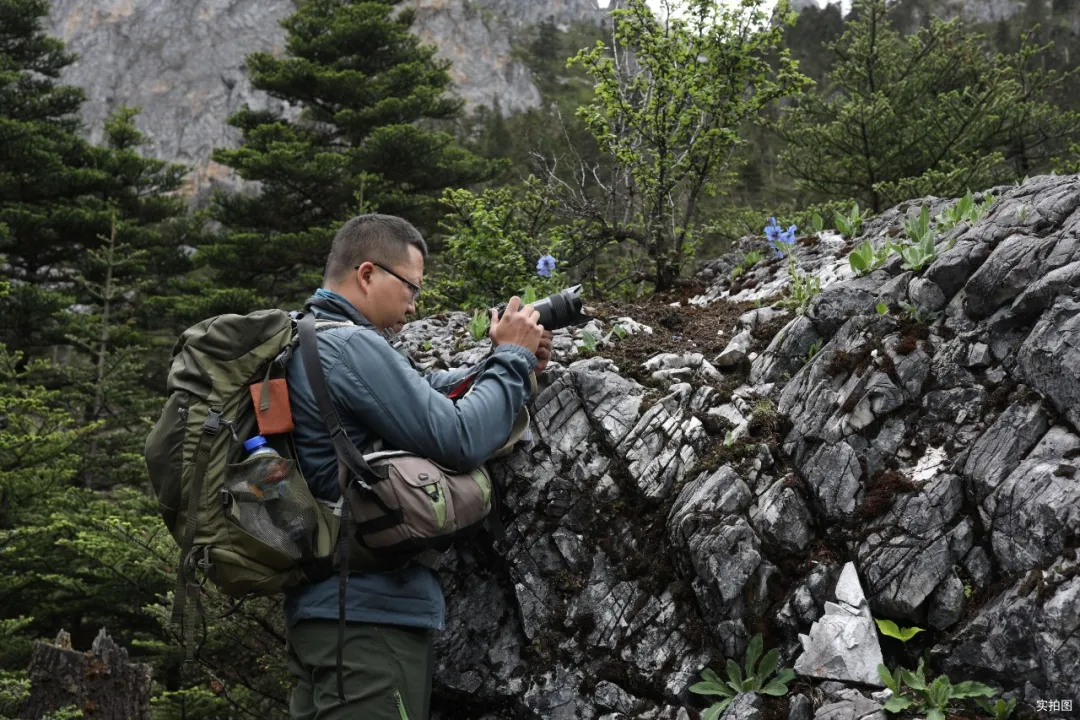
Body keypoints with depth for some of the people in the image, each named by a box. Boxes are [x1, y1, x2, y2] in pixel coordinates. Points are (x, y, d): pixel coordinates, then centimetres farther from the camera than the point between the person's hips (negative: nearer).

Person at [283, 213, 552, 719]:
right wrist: (512, 358, -4)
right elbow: (460, 442, -18)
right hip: (366, 614, -11)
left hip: (331, 604, 11)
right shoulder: (349, 345, -17)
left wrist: (506, 362, 8)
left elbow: (424, 394, 18)